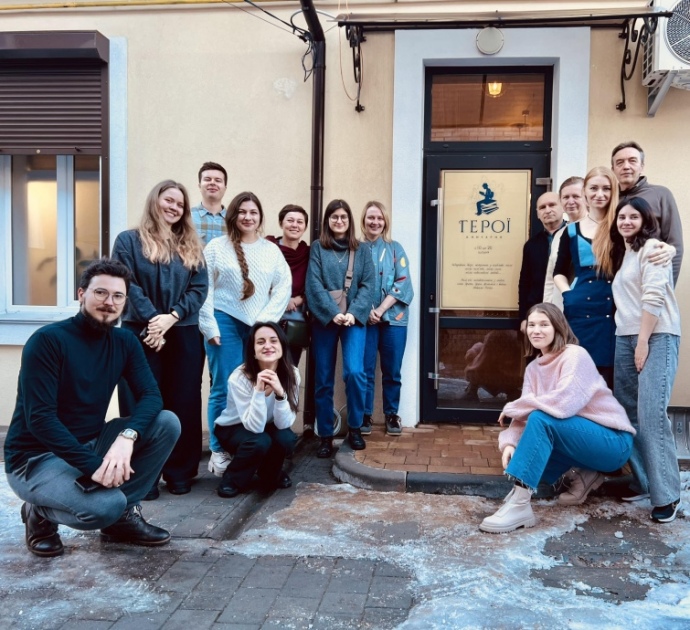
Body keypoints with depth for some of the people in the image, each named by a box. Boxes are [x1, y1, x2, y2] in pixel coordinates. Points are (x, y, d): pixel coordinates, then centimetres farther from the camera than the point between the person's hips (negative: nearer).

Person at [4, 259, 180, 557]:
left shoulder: (124, 342, 1)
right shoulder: (47, 340, -18)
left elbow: (151, 396, -9)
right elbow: (40, 419, -24)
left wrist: (127, 436, -31)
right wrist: (94, 466, -32)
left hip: (90, 443, 6)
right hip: (36, 457, -6)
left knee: (167, 423, -14)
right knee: (106, 505, -32)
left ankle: (124, 515, 0)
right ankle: (41, 513, 2)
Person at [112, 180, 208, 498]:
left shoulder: (191, 246, 13)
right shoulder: (129, 240, 3)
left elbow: (200, 288, 2)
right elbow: (128, 285, -8)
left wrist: (171, 317, -13)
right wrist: (152, 322, -18)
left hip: (184, 335, 3)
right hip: (141, 333, -3)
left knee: (183, 403, 6)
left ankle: (179, 473, 17)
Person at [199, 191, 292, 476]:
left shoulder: (272, 250, 10)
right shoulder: (216, 247, 2)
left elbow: (283, 287, 5)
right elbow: (204, 289, -2)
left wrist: (266, 320, -5)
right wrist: (210, 327, -7)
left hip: (260, 327, 3)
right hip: (225, 324, -2)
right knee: (224, 389, -1)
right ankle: (220, 451, 9)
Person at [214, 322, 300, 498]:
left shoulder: (291, 374, -20)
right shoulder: (239, 378, -30)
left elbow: (283, 424, -23)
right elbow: (255, 427, -32)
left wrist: (280, 393, -40)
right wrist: (259, 391, -43)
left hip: (267, 428, 4)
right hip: (232, 429, -3)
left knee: (286, 438, -27)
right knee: (260, 442, -33)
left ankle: (271, 475, 5)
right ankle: (233, 480, -4)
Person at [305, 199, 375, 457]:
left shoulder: (361, 251, 10)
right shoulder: (317, 248, 6)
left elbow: (368, 286, 2)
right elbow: (314, 285, -4)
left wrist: (353, 313, -13)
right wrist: (334, 313, -16)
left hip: (354, 320, 0)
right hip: (324, 319, 0)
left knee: (354, 372, -16)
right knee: (323, 380, 3)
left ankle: (355, 428, 4)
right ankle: (325, 436, 14)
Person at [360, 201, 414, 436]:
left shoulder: (395, 249, 7)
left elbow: (403, 284, -1)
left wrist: (381, 310, -12)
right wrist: (367, 310, -14)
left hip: (393, 317, 1)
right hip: (364, 318, -1)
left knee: (392, 371, 3)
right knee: (365, 370, 0)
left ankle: (391, 415, 16)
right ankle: (364, 415, 12)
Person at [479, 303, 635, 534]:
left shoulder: (575, 355, -16)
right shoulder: (534, 368, 6)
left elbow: (564, 403, -31)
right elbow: (525, 417, -4)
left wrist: (513, 408, -20)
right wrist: (509, 443, -24)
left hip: (613, 442, -8)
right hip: (580, 438, 8)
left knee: (541, 418, -28)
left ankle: (519, 505, -33)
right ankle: (586, 475, 8)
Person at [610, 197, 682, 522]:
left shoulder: (652, 247, -4)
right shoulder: (623, 253, 21)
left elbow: (654, 297, -14)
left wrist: (644, 341, -17)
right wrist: (632, 341, 12)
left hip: (656, 336, -8)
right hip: (625, 337, 8)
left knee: (652, 413, -15)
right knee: (628, 411, 6)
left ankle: (666, 494, -10)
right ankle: (643, 481, 15)